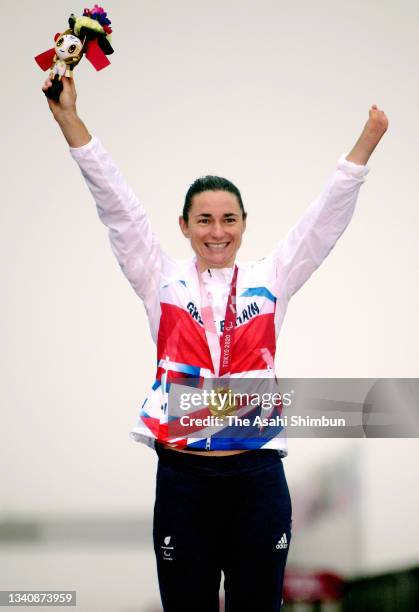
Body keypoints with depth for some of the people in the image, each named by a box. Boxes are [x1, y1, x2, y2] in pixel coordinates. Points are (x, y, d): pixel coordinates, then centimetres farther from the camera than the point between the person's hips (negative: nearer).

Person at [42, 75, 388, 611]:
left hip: (257, 475, 1)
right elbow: (117, 207, 2)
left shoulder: (270, 281, 10)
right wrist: (69, 119, -5)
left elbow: (326, 218, 6)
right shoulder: (163, 282, 8)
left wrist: (368, 139, -3)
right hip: (182, 475, 0)